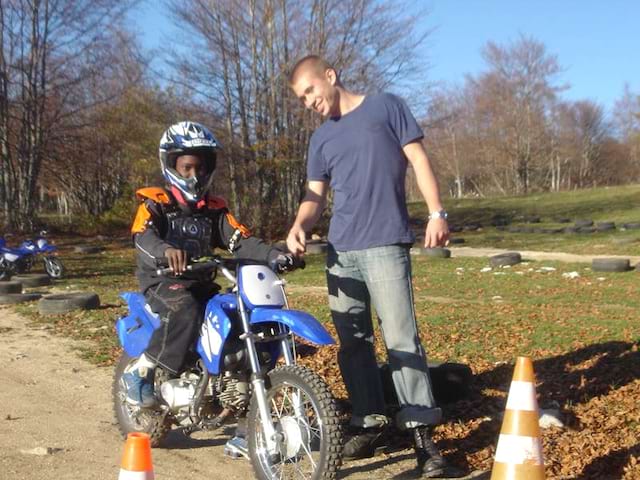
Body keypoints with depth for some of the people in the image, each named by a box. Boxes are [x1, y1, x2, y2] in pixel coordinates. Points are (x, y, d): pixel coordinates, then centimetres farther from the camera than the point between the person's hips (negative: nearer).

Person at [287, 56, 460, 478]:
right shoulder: (321, 138, 18)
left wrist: (437, 213, -9)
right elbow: (316, 194, 15)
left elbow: (418, 160, 2)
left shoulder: (386, 107, 6)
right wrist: (299, 227, -6)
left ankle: (422, 433, -7)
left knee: (401, 338, -11)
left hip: (386, 244, -6)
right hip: (340, 251, 6)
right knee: (353, 343, 7)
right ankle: (370, 423, 17)